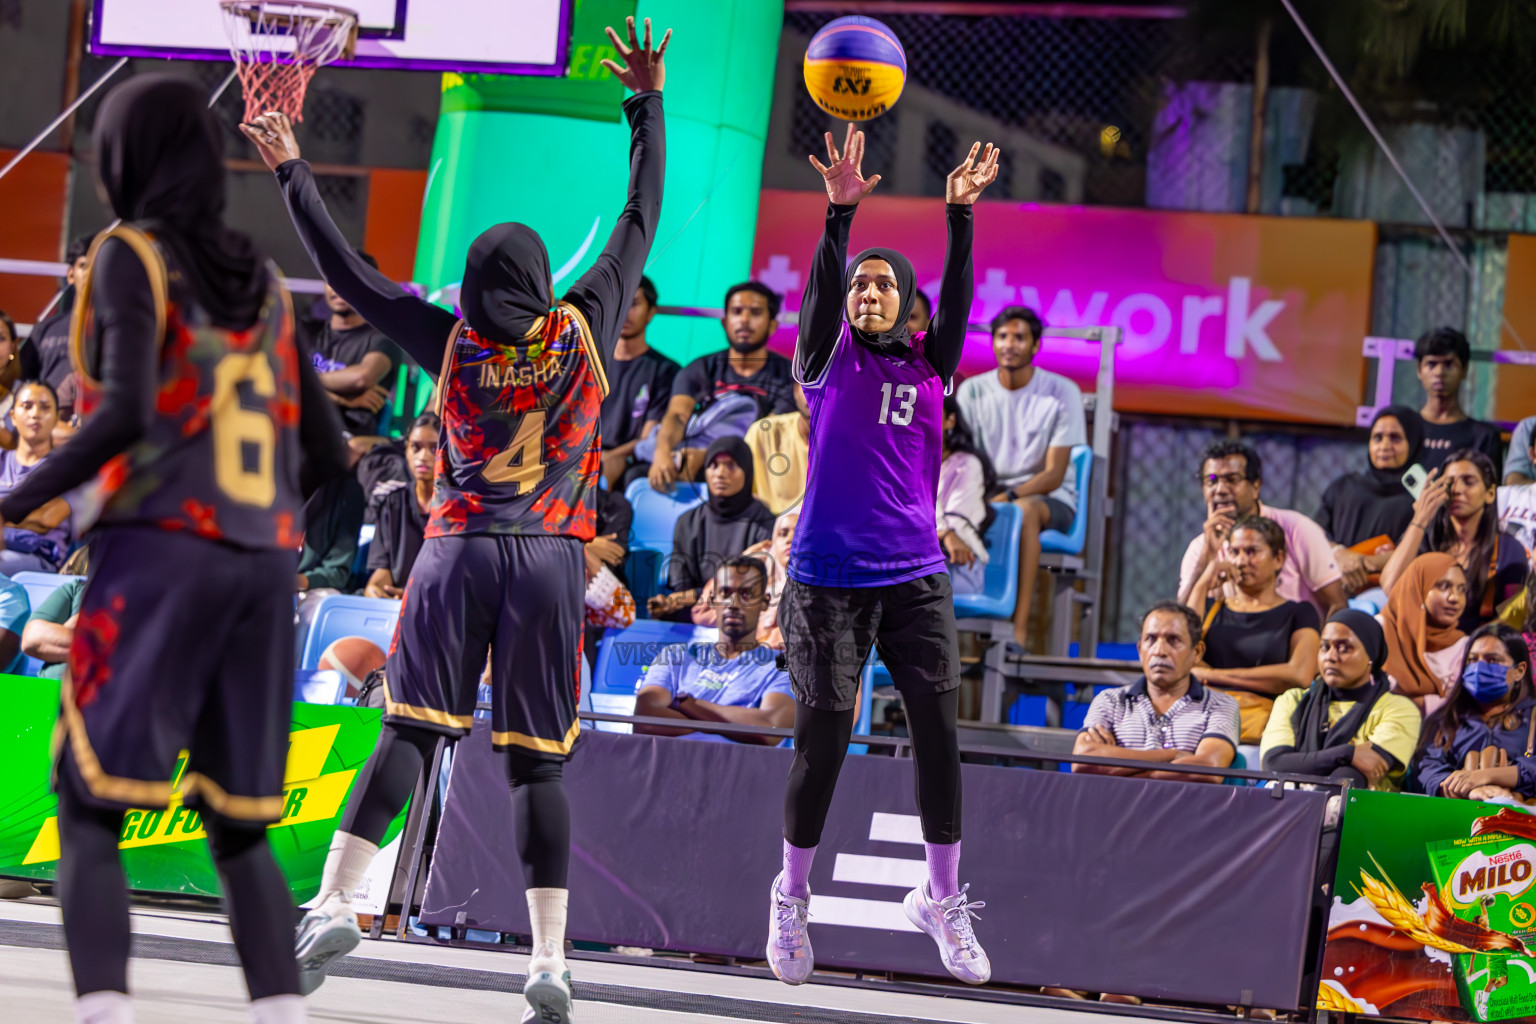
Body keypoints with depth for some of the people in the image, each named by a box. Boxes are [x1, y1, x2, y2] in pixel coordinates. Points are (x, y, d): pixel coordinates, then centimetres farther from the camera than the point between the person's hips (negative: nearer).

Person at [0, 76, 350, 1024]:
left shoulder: (129, 258, -4)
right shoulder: (264, 283, 16)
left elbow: (126, 414, -18)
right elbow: (326, 453, 17)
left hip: (154, 560, -6)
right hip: (263, 568, 6)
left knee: (90, 819, -3)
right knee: (237, 824, 12)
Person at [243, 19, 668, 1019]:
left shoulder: (452, 341, 3)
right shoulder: (584, 326, 3)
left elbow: (352, 277, 7)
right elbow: (641, 219, 11)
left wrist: (293, 171, 13)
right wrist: (649, 102, 17)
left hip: (458, 552, 0)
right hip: (552, 559, 0)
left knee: (410, 733, 2)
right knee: (537, 759, 0)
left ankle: (335, 903, -13)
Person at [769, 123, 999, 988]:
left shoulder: (930, 365, 9)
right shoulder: (829, 364, 4)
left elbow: (958, 299, -6)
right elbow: (820, 290, -13)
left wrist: (961, 214, -21)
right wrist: (840, 212, -29)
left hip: (916, 576, 2)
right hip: (829, 578, -2)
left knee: (940, 735, -4)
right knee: (822, 743, -3)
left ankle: (942, 899, 11)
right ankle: (792, 897, 16)